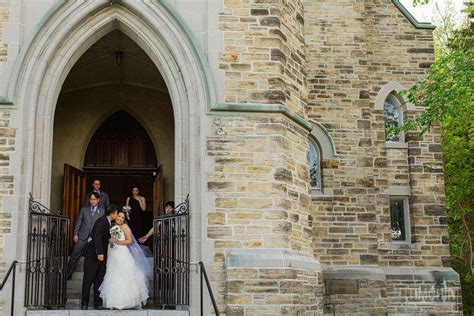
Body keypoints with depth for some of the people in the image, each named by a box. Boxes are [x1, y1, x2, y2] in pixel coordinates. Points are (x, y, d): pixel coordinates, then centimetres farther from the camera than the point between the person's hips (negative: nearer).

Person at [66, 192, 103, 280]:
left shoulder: (102, 211, 6)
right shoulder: (84, 209, 11)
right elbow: (78, 222, 10)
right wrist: (75, 234, 0)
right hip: (82, 236, 1)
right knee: (74, 256, 0)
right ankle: (67, 275, 10)